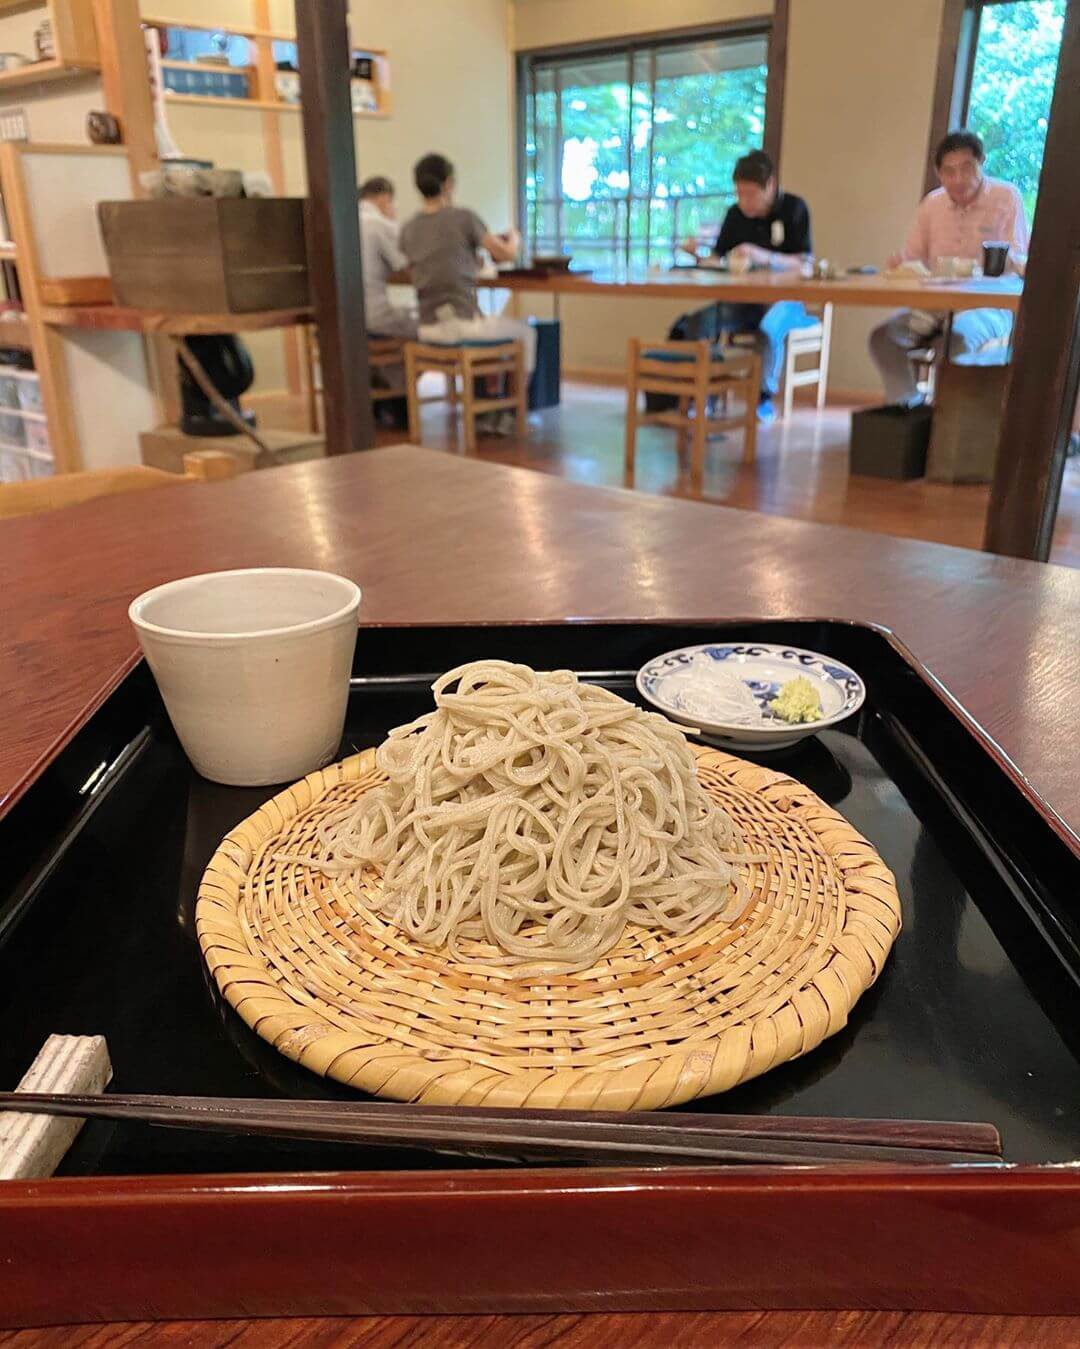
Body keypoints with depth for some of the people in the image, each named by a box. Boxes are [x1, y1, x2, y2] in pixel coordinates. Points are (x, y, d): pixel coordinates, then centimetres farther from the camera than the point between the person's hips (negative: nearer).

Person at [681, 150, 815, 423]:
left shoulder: (793, 208, -4)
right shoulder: (736, 214, 8)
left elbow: (805, 264, -13)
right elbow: (716, 260, 9)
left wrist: (764, 257, -29)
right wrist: (699, 254, -15)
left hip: (784, 298, -4)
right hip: (743, 300, 4)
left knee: (768, 327, -38)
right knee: (700, 320, -25)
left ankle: (765, 398, -19)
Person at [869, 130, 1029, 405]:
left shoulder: (1007, 197, -1)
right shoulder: (932, 203, 11)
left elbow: (1020, 263, -3)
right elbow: (912, 258, 14)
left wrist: (1009, 260, -28)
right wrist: (900, 263, -10)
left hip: (989, 306, -4)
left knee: (956, 339, -39)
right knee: (884, 336, -24)